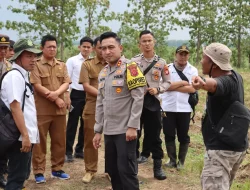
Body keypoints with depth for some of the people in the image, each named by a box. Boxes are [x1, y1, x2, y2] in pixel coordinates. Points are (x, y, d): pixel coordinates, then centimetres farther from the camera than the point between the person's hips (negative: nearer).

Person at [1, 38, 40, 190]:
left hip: (27, 136, 10)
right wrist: (25, 135, -22)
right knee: (17, 177, -3)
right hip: (20, 137, -10)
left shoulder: (23, 76, 14)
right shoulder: (15, 76, -15)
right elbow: (15, 107, -21)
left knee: (23, 174, 18)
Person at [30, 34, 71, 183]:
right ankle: (39, 171, 9)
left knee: (60, 141, 10)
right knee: (40, 142, 1)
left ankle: (57, 169, 22)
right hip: (41, 109, -5)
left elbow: (66, 83, 3)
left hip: (60, 109, 5)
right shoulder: (36, 65, -4)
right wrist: (55, 99, -13)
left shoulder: (62, 65, 12)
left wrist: (56, 93, -17)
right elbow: (37, 86, -11)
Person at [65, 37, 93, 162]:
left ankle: (79, 150, 25)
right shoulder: (72, 61, -3)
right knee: (72, 124, 2)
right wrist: (67, 97, -10)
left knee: (85, 124, 12)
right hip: (76, 95, -4)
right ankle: (68, 151, 12)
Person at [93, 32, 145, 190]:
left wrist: (132, 126, -18)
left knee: (126, 170, -2)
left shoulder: (130, 67, -8)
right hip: (109, 131, 7)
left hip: (125, 130, -7)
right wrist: (98, 130, 14)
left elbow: (138, 98, -14)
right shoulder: (103, 73, 14)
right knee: (112, 170, 12)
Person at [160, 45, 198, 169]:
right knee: (169, 135, 6)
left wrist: (173, 86, -12)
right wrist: (183, 82, -11)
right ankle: (172, 160, 19)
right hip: (168, 107, 0)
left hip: (184, 108, 0)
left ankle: (181, 161, 20)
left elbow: (192, 88, -11)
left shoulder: (193, 70, 3)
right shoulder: (167, 68, 2)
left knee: (183, 136, 7)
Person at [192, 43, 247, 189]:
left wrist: (203, 83, -69)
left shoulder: (225, 82, -22)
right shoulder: (235, 76, 6)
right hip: (238, 146, 10)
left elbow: (215, 84, -48)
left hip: (221, 148, -10)